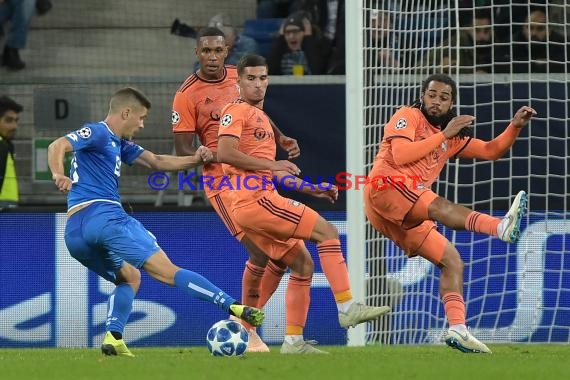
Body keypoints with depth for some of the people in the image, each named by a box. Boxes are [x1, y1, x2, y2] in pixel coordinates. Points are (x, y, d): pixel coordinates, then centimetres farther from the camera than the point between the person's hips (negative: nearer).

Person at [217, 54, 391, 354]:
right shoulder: (237, 111, -5)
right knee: (326, 231, -12)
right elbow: (224, 153, -20)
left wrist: (313, 189, 25)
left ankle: (293, 340, 8)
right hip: (255, 200, -10)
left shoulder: (260, 116, 25)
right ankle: (347, 308, -13)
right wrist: (271, 164, -18)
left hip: (260, 200, 10)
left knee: (303, 263, 9)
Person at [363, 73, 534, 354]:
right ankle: (502, 226, -58)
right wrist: (444, 135, -10)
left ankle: (457, 328, -9)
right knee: (439, 206, -34)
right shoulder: (408, 117, 2)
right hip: (385, 189, -9)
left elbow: (490, 151, 26)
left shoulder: (453, 137, 24)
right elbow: (400, 155, -13)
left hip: (407, 216, 9)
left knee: (452, 262, 1)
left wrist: (515, 127, 11)